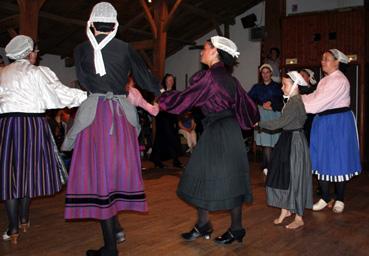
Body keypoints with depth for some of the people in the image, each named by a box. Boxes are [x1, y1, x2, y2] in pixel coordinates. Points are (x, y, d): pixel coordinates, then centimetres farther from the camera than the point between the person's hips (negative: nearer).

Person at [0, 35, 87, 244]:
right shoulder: (38, 73, -2)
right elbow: (61, 93, -9)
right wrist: (91, 96, -7)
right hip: (33, 125, -2)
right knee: (28, 171, 13)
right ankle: (24, 219, 26)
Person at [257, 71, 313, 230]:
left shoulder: (295, 102, -19)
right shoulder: (292, 101, 11)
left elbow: (281, 122, -23)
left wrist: (260, 123, -15)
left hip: (295, 141, -10)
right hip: (288, 139, 10)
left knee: (294, 177, -2)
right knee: (283, 175, 13)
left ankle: (299, 218, 10)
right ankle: (286, 209, 25)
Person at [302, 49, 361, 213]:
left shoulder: (339, 81, -16)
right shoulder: (325, 80, 13)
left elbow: (321, 102, -23)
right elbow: (315, 96, 6)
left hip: (338, 124, -8)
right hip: (323, 122, 8)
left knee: (338, 161, 3)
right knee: (322, 159, 10)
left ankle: (339, 199, 19)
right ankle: (325, 198, 21)